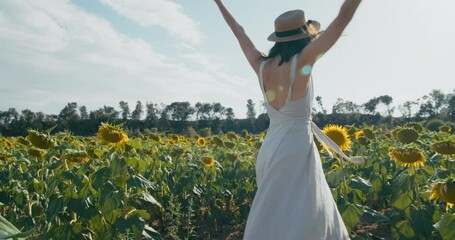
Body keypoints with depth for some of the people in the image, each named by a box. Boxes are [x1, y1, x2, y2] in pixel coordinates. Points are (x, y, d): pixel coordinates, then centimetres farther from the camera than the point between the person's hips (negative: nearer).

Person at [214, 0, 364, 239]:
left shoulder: (261, 65, 0)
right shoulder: (302, 60, -15)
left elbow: (240, 34, 14)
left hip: (272, 147, 8)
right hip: (295, 150, -7)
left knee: (311, 211, 24)